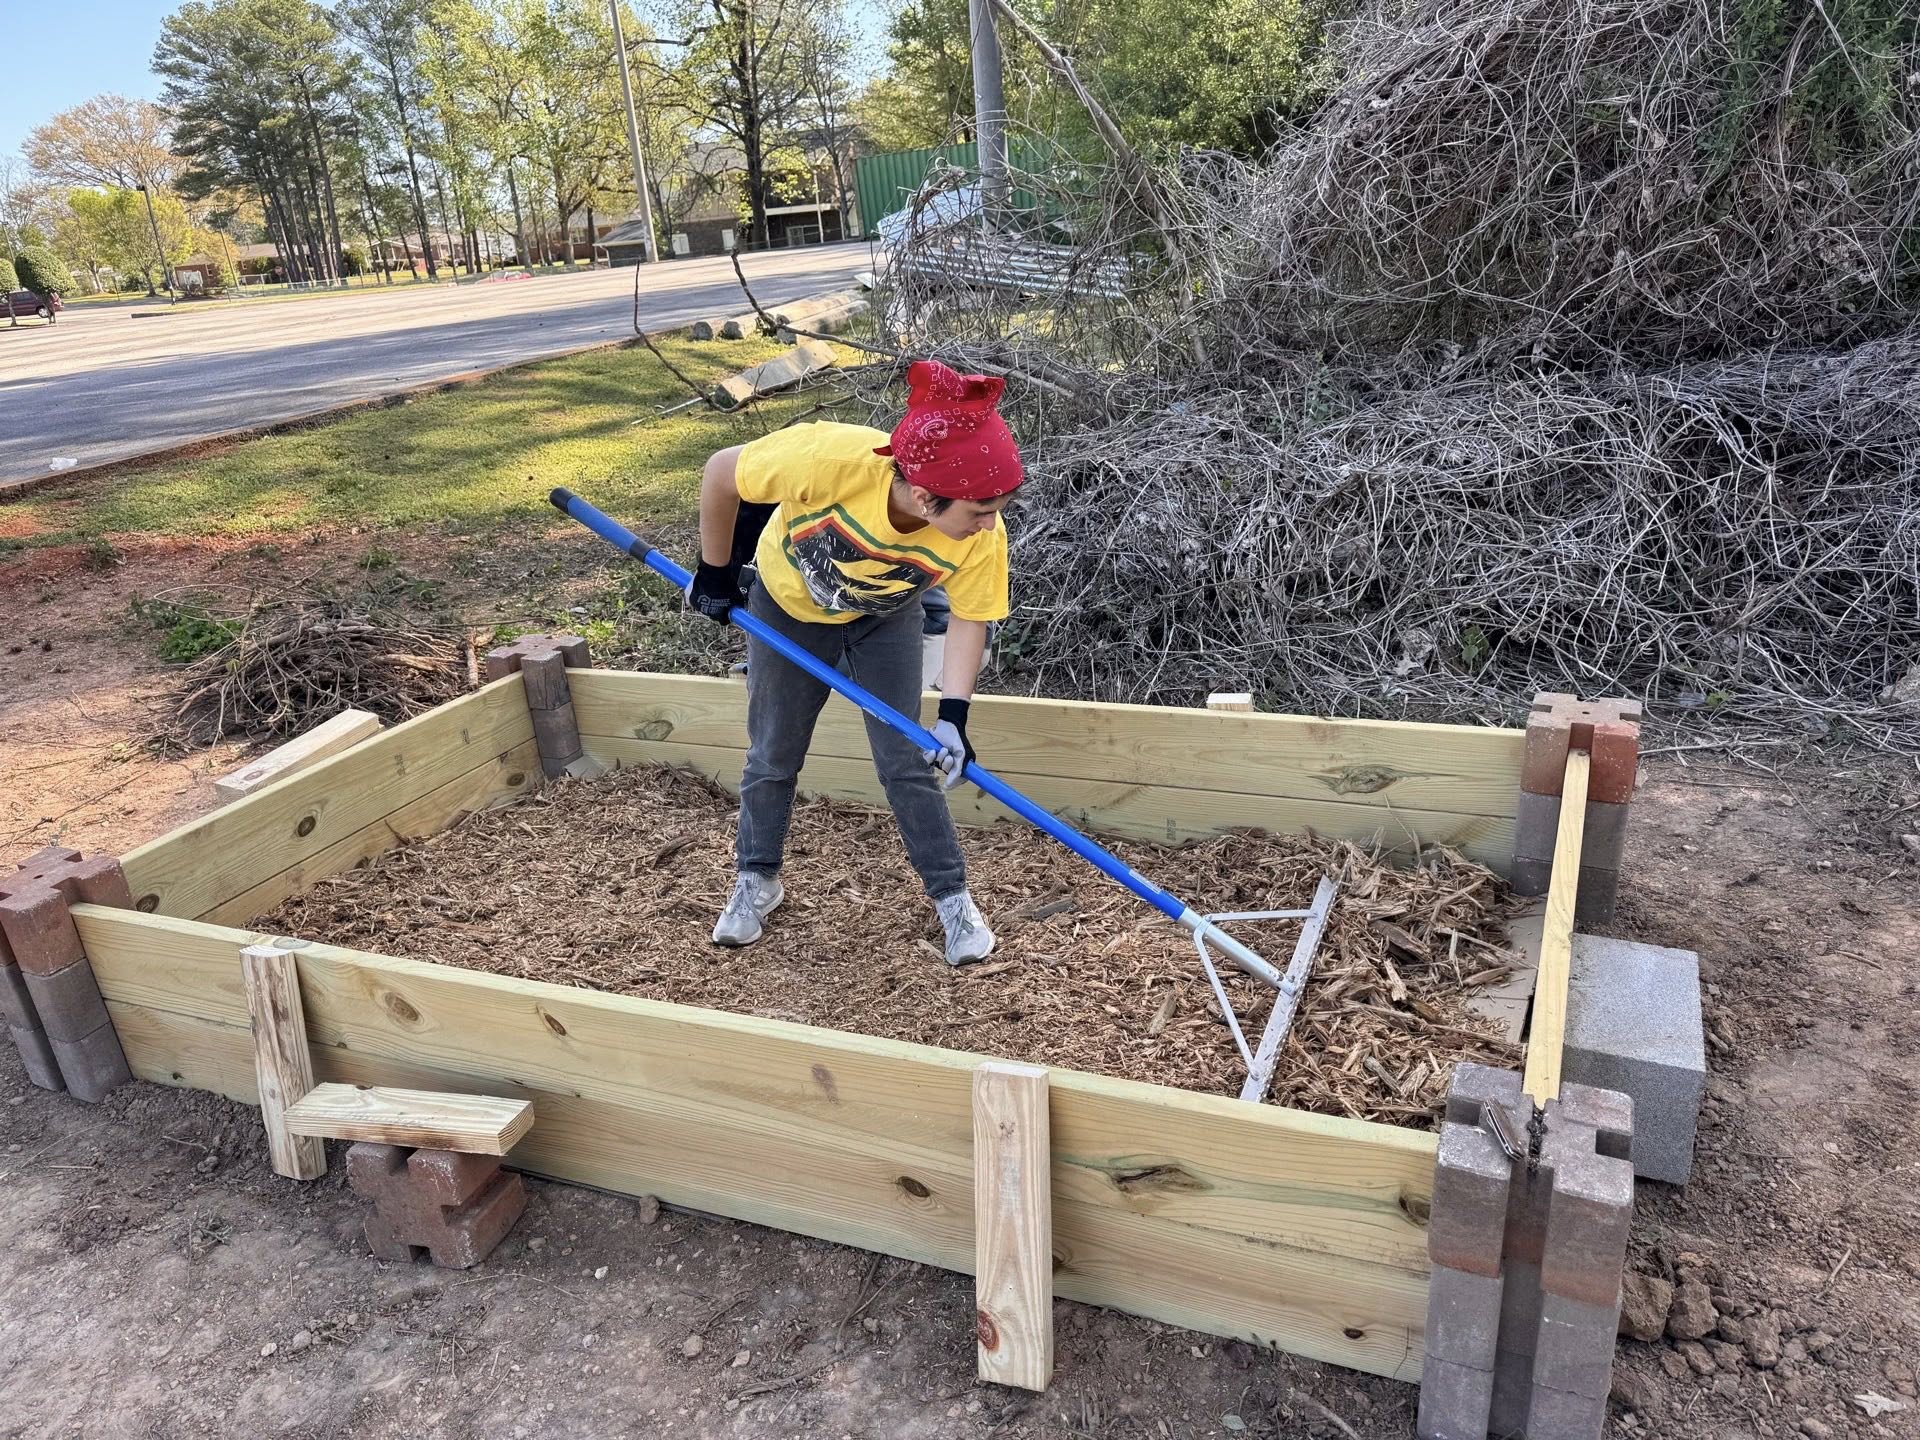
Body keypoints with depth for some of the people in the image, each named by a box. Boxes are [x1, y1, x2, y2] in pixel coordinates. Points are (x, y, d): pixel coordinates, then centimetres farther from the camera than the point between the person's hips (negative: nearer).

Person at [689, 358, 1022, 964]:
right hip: (788, 605, 0)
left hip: (885, 618, 1)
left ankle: (951, 895, 16)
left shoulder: (982, 536, -34)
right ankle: (756, 880, 32)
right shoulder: (831, 458, -43)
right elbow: (721, 472, -26)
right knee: (773, 754, 10)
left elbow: (969, 619, -19)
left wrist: (952, 716, -33)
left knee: (908, 761, -2)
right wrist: (715, 574, -14)